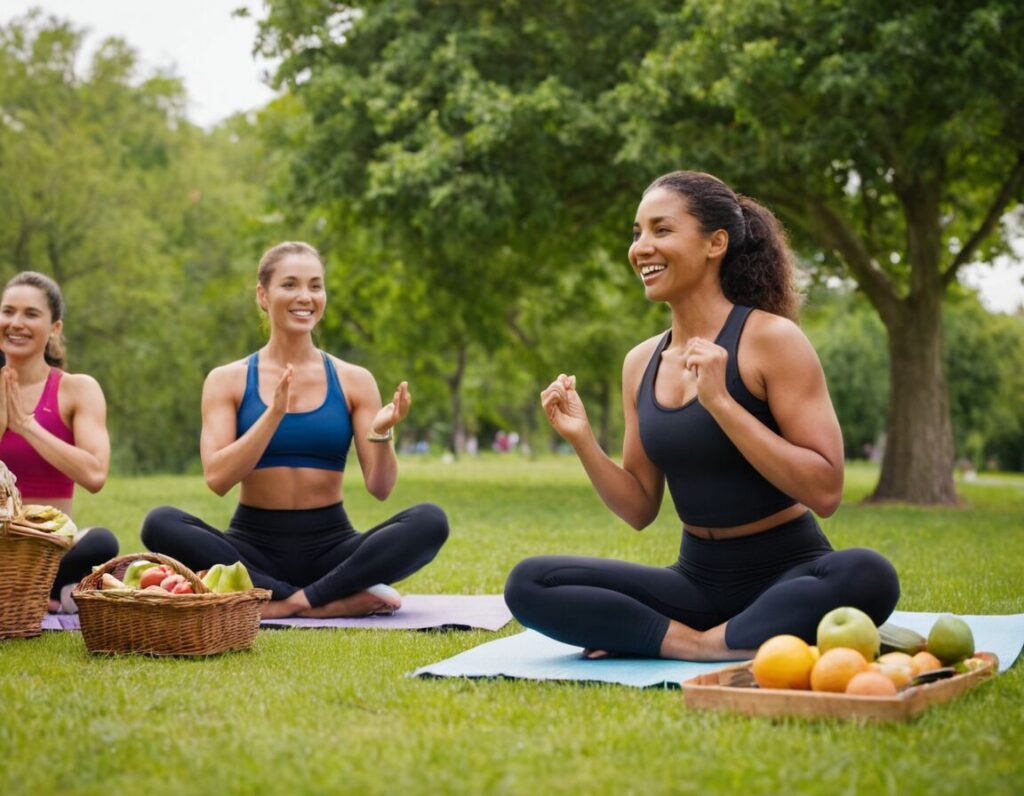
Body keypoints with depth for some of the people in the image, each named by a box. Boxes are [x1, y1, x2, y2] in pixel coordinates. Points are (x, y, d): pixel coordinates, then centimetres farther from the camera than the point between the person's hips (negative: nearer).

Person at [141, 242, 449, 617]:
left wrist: (381, 433, -21)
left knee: (430, 521, -25)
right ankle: (335, 599, -28)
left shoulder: (353, 381, 4)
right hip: (255, 544, 0)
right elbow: (217, 478, -11)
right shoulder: (228, 380, 2)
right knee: (160, 523, -29)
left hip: (330, 545, 0)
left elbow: (380, 487, -1)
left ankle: (285, 602, -24)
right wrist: (274, 413, -22)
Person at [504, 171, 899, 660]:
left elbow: (825, 491, -17)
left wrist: (721, 402, -23)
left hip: (786, 574, -4)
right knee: (528, 585, -13)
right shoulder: (641, 363, 6)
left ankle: (711, 644, -23)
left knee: (867, 576, -37)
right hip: (699, 579, 4)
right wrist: (582, 442, -7)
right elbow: (640, 509, 10)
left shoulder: (770, 340, -11)